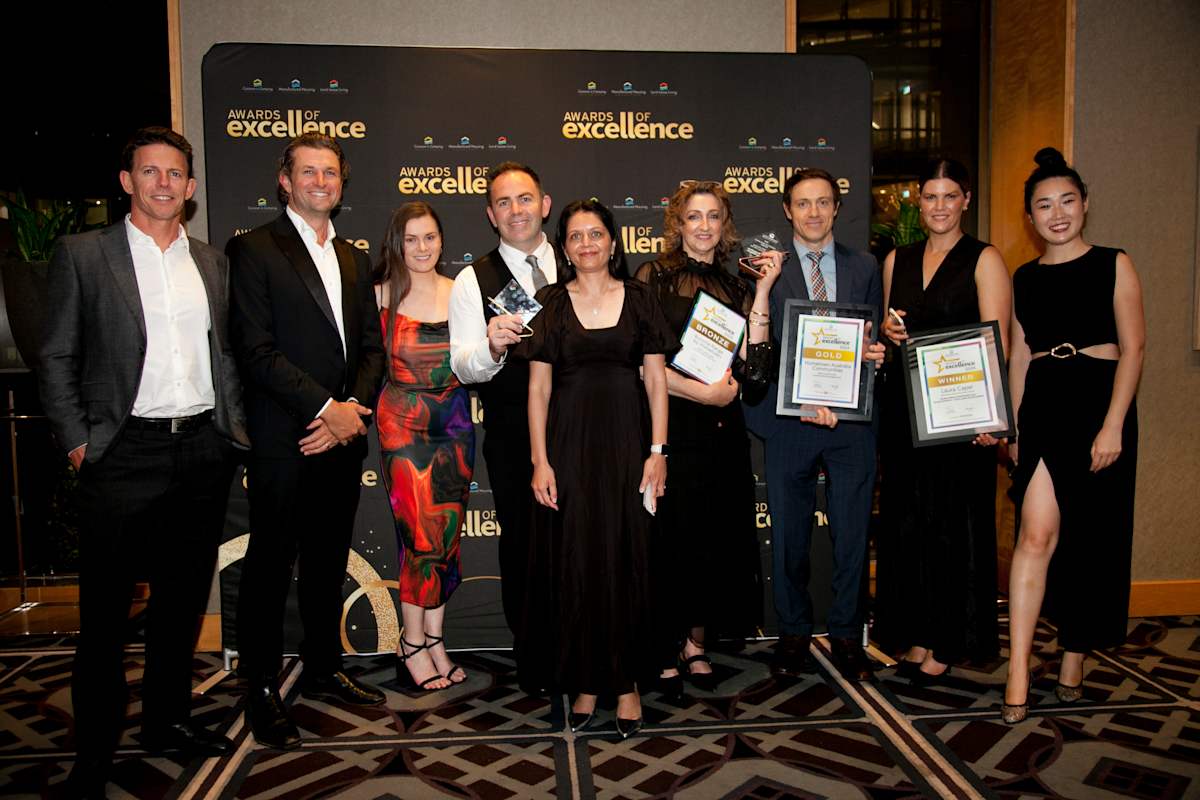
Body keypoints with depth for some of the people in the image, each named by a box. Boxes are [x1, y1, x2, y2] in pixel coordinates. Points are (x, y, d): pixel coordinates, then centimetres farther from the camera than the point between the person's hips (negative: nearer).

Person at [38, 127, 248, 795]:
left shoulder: (213, 262, 11)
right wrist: (77, 441, -6)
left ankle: (168, 718, 32)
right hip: (126, 453, -4)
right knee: (107, 607, 3)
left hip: (205, 450, 4)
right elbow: (58, 357, 0)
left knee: (184, 595, 15)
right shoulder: (83, 254, 0)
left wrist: (236, 426, 6)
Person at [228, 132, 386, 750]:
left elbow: (371, 346, 13)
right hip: (282, 442, -6)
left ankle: (323, 669, 30)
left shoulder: (353, 258, 16)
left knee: (329, 560, 15)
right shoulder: (252, 249, -4)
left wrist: (354, 408, -4)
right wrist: (326, 408, -15)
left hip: (342, 437, 6)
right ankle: (261, 688, 18)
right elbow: (256, 350, -12)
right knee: (270, 564, 4)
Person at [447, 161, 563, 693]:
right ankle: (532, 661, 27)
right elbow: (464, 368, -8)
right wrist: (492, 347, -30)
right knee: (523, 545, 9)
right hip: (513, 438, -2)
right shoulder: (472, 282, 0)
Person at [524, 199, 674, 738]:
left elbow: (656, 379, 4)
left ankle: (626, 683, 16)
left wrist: (658, 450, -4)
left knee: (627, 561, 3)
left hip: (626, 440, 0)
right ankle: (584, 683, 17)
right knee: (575, 563, 3)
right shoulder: (550, 304, 5)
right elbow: (539, 387, 3)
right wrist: (540, 461, -4)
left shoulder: (639, 299, 6)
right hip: (570, 441, 0)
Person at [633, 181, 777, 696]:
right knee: (669, 537, 2)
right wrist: (704, 392, -11)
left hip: (722, 430, 4)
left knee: (715, 538, 10)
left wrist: (763, 292, -3)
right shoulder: (655, 275, 0)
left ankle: (695, 642, 27)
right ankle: (665, 650, 18)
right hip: (670, 426, -4)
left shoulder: (735, 287, 12)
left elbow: (752, 367, -1)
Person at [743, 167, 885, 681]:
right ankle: (793, 633, 24)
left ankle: (846, 635, 22)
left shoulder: (865, 267, 12)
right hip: (789, 421, -2)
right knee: (789, 536, 7)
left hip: (852, 419, 2)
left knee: (852, 533, 6)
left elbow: (875, 339, 16)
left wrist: (877, 352, -8)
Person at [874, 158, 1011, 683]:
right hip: (904, 402, 5)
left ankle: (947, 643, 14)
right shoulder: (897, 260, 13)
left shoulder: (984, 260, -2)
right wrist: (888, 332, -3)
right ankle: (916, 635, 20)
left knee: (955, 520, 2)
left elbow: (997, 342, -10)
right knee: (908, 517, 8)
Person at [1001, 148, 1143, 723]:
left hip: (1099, 402, -1)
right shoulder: (1025, 277, 12)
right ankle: (1018, 672, -9)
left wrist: (1113, 425, -13)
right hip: (1042, 408, 1)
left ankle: (1074, 658, 24)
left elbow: (1133, 348, -3)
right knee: (1037, 534, -10)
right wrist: (1013, 428, 9)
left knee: (1091, 538, 6)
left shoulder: (1113, 265, 3)